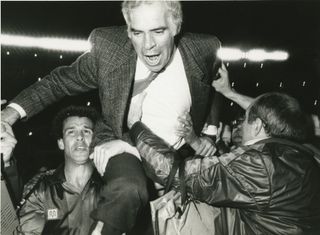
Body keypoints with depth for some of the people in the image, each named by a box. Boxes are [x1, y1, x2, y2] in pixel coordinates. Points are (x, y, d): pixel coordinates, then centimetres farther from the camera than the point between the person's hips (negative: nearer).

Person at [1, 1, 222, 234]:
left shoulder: (203, 49, -13)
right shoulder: (107, 46, -16)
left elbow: (217, 90, 10)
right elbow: (61, 81, -2)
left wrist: (209, 132, 4)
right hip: (121, 144, -2)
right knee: (129, 190, -33)